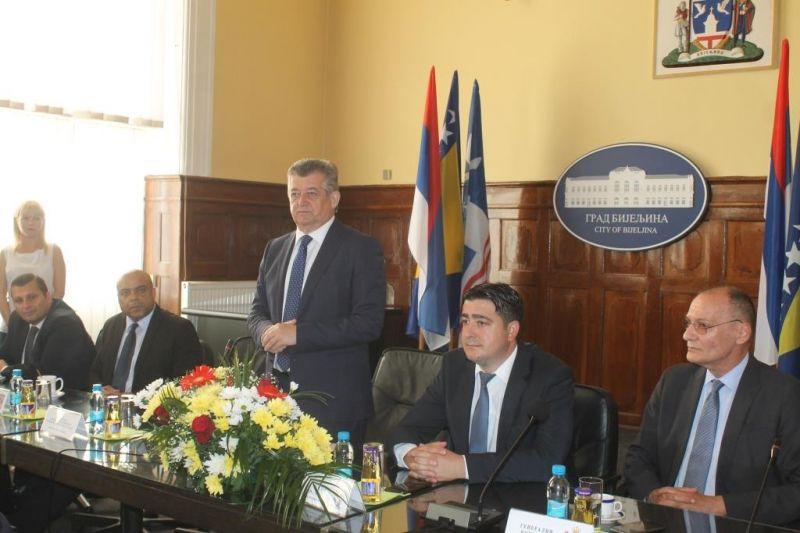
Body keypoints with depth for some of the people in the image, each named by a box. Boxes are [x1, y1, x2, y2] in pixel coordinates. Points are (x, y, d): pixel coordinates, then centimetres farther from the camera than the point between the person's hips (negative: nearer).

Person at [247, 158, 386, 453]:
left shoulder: (361, 249, -5)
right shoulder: (274, 248, 14)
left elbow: (369, 322, -14)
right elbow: (257, 312, 17)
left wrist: (298, 333, -18)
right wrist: (270, 331, -7)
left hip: (334, 398, -5)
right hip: (277, 389, 5)